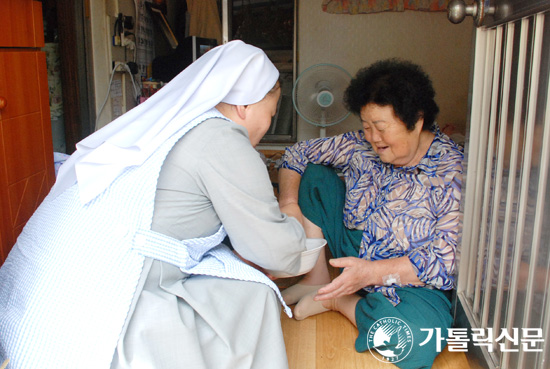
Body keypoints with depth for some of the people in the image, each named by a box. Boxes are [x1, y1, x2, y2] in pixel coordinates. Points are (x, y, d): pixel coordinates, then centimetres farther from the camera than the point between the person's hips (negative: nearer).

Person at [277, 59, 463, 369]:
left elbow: (446, 261, -24)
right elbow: (298, 154, 0)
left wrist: (372, 273, -34)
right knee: (313, 175, -5)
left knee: (418, 342, -37)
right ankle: (317, 280, 2)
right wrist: (289, 203, -18)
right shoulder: (361, 146, -9)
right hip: (354, 252, 5)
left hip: (409, 281, -4)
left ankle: (338, 300, -8)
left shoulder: (454, 173, -23)